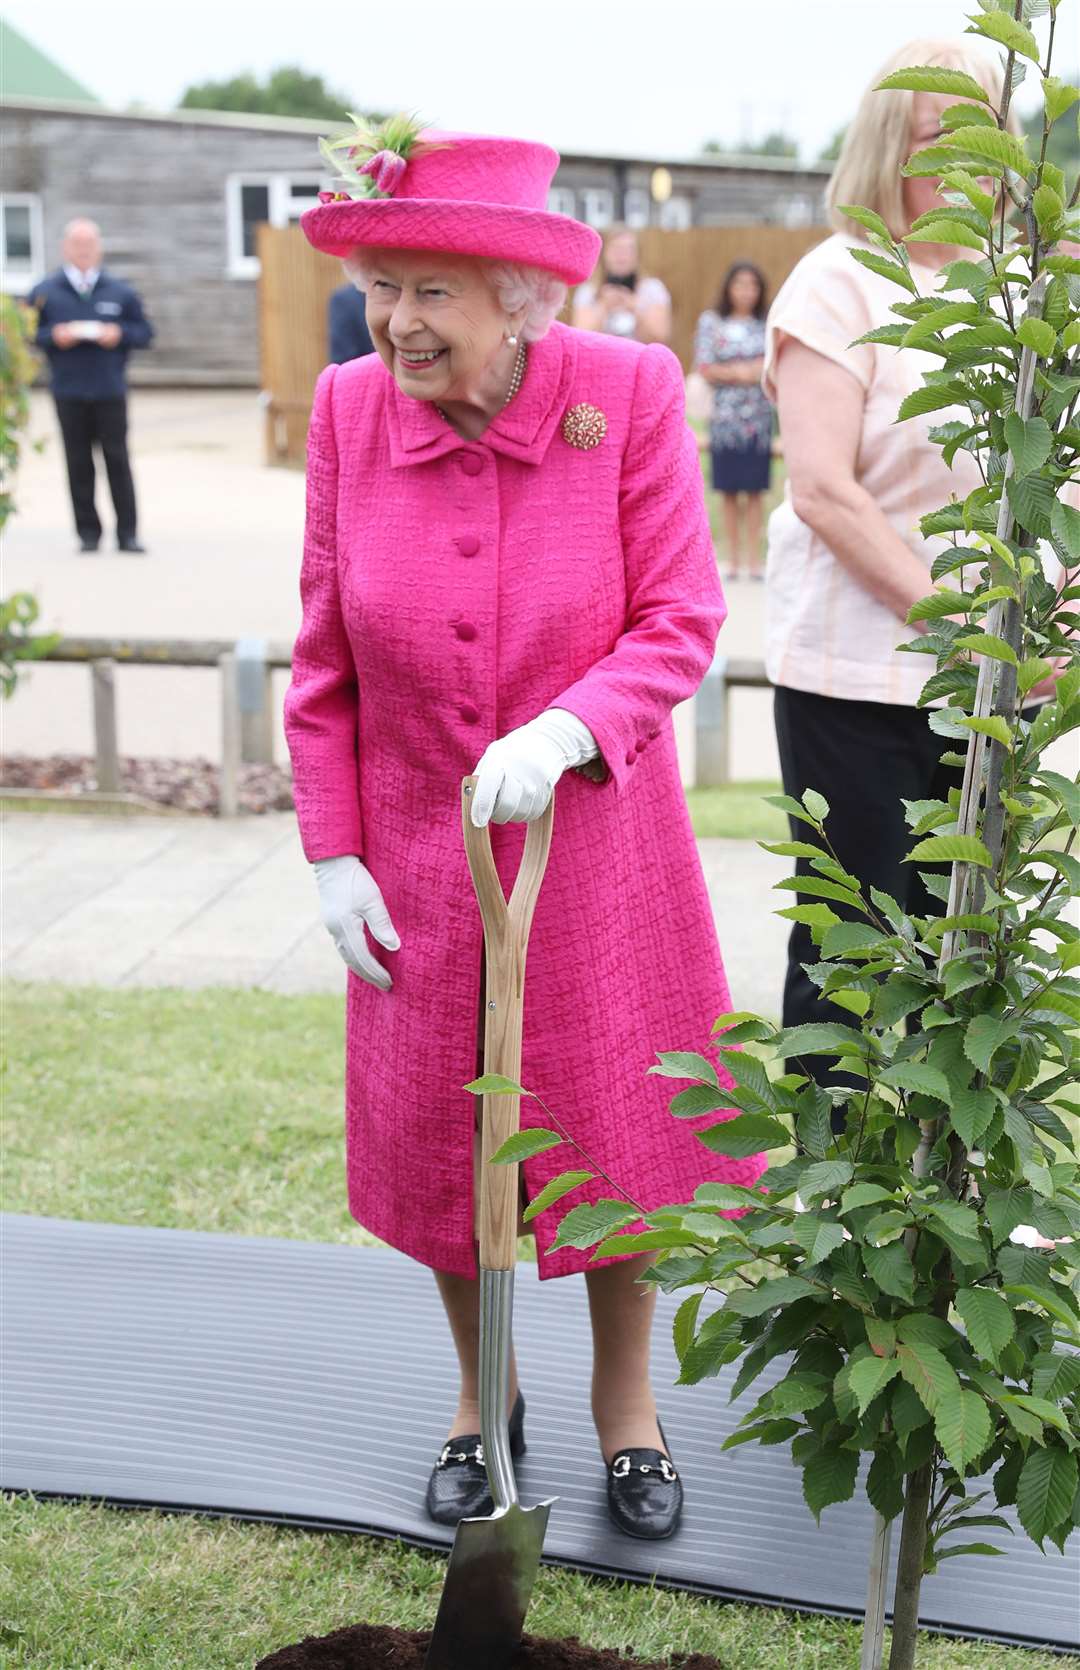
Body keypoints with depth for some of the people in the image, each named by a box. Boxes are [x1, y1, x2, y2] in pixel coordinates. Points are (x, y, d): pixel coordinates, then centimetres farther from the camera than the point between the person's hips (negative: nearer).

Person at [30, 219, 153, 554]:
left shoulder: (120, 292, 8)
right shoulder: (45, 292, 6)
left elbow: (144, 332, 10)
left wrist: (119, 334, -9)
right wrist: (54, 336, -11)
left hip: (111, 391, 0)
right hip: (68, 393, 0)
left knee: (117, 460, -1)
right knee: (78, 463, 2)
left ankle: (127, 533, 3)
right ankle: (88, 532, 9)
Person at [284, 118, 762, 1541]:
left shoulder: (630, 394, -15)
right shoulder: (348, 411, -9)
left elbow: (682, 621, -13)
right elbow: (324, 663, -2)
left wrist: (565, 731, -31)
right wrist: (332, 855, -4)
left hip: (597, 845, -1)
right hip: (420, 855, 2)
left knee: (618, 1122, 11)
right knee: (437, 1138, 13)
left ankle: (628, 1402, 36)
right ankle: (481, 1395, 39)